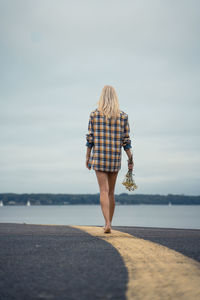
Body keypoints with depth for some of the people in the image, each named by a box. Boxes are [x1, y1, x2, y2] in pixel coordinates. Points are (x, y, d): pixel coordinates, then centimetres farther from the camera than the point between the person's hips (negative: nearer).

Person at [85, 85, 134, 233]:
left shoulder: (94, 114, -2)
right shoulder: (123, 116, 0)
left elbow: (90, 138, -1)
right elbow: (126, 140, -1)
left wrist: (88, 157, 8)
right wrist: (130, 159, 4)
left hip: (99, 157, -2)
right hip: (115, 158, 2)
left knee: (104, 191, -4)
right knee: (111, 191, 14)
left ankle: (108, 223, -19)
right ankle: (109, 223, 22)